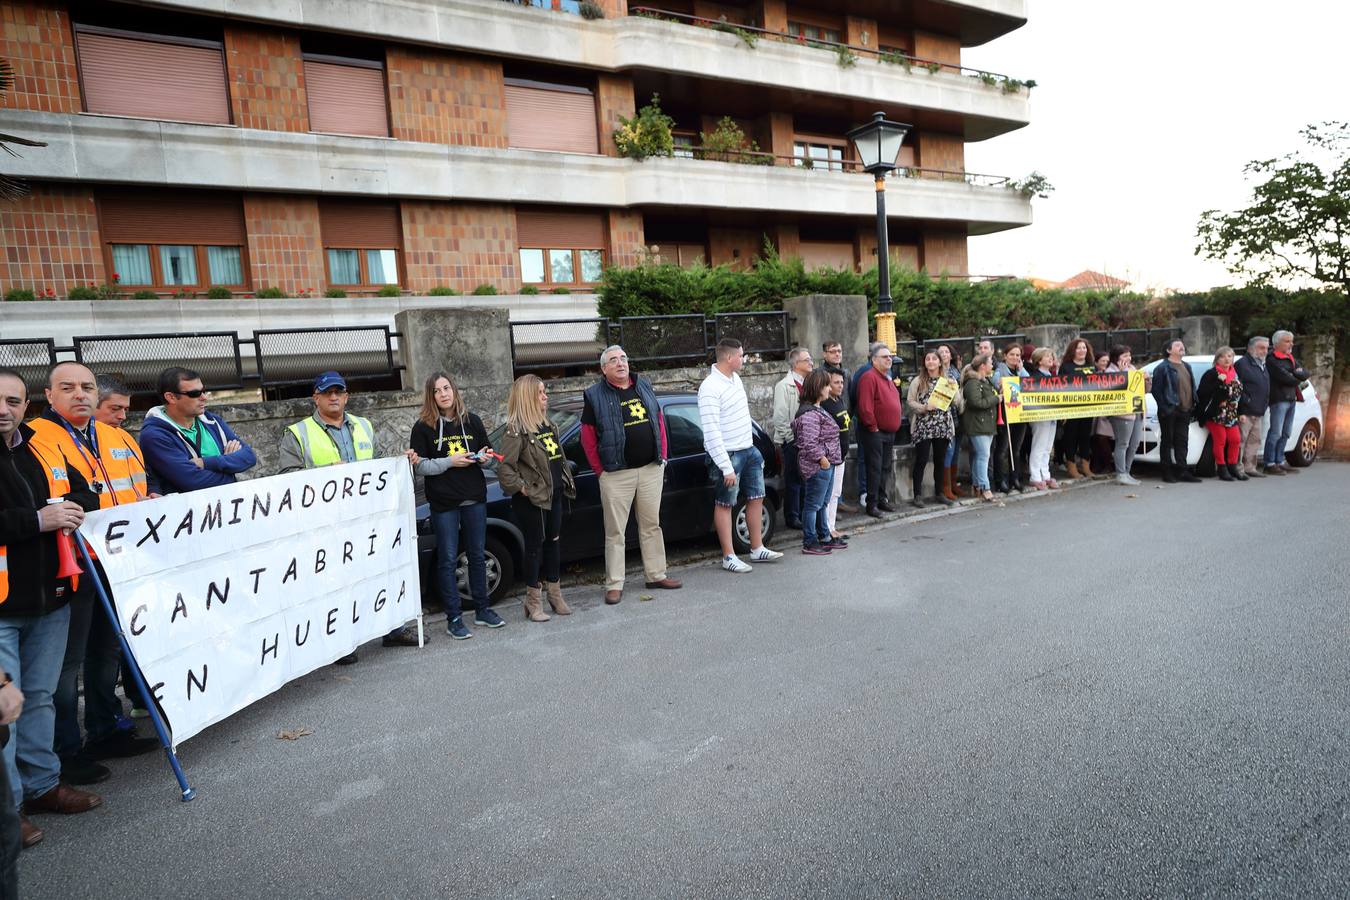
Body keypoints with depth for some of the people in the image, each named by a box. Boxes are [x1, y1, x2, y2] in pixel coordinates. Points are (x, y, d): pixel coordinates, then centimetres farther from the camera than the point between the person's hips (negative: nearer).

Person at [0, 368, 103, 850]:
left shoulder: (44, 452, 9)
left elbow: (84, 494, 14)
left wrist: (70, 509, -7)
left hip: (49, 598, 6)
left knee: (39, 697, 17)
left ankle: (41, 784, 30)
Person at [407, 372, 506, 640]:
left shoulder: (472, 421, 7)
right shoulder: (423, 427, -4)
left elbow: (487, 452, 17)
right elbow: (419, 466, -6)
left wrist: (483, 456, -5)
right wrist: (450, 462, -17)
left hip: (475, 498, 4)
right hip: (443, 502, -4)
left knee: (478, 555, 12)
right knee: (448, 559, 1)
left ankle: (482, 610, 25)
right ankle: (454, 619, 8)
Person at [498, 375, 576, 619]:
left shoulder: (548, 425, 12)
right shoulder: (516, 430, -15)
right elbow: (504, 467, -20)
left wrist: (566, 479, 11)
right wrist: (522, 488, -18)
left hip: (554, 494, 8)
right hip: (532, 499, -8)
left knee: (553, 542, 14)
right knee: (535, 545, 1)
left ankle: (555, 594, 26)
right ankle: (533, 602, 13)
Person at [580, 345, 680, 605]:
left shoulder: (644, 387, 11)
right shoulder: (595, 396, -2)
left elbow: (659, 421, 16)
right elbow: (588, 437, -2)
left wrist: (662, 456, 10)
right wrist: (600, 471, -5)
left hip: (651, 469, 4)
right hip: (616, 474, -4)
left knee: (652, 525, 12)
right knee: (615, 531, 1)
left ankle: (656, 575, 23)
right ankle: (614, 584, 8)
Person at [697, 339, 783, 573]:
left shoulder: (735, 378, 8)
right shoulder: (710, 388, -20)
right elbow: (711, 432, -23)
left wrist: (751, 446, 19)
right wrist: (726, 467, -24)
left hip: (748, 450, 9)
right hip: (728, 455, -9)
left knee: (756, 498, 13)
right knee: (725, 505, 3)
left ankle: (757, 549, 25)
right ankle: (729, 556, 12)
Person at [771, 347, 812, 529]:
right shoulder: (785, 385, -11)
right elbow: (780, 417, -14)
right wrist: (791, 439, -13)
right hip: (792, 441, -7)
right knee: (793, 480, 1)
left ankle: (804, 513, 26)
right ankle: (792, 517, 12)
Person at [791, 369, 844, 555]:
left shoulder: (817, 410, 15)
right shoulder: (809, 414, -20)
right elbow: (809, 442, -27)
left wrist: (832, 459, 18)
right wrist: (822, 459, -19)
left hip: (826, 465, 11)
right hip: (817, 467, -11)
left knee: (822, 503, 19)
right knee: (813, 505, -2)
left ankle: (825, 537, 31)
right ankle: (809, 543, 7)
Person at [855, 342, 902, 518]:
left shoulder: (888, 379, 17)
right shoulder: (869, 377, -14)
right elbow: (865, 407, -21)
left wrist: (894, 428, 18)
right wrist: (873, 427, -15)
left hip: (889, 433, 9)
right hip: (875, 433, -9)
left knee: (885, 469, 14)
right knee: (875, 469, -6)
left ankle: (881, 499, 24)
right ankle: (872, 504, 0)